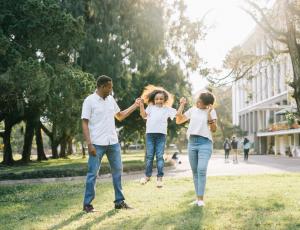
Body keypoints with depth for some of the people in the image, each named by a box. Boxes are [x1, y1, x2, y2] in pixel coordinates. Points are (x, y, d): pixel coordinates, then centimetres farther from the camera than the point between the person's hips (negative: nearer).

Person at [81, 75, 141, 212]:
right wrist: (89, 144, -17)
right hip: (97, 144, -6)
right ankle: (87, 204, 8)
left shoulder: (111, 99, 10)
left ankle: (119, 201, 21)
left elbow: (120, 116, 22)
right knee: (93, 173, -1)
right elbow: (84, 124, -10)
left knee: (117, 171, 10)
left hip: (113, 142, 6)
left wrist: (135, 106, 14)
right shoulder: (89, 101, -8)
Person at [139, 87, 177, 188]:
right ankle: (147, 175, 18)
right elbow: (144, 115, -2)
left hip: (161, 134, -1)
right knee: (149, 155, 7)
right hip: (150, 133, 1)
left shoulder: (167, 109, 10)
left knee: (160, 156, -1)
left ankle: (159, 177, 3)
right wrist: (141, 106, -13)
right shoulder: (150, 107, 11)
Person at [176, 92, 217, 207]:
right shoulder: (192, 110, 12)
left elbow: (213, 129, -5)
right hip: (192, 142, 5)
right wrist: (182, 105, 7)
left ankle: (201, 199, -15)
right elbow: (178, 121, 13)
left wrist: (209, 113, -13)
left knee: (201, 170, -18)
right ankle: (198, 198, 10)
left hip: (205, 143, -4)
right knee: (195, 171, 5)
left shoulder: (211, 111, 2)